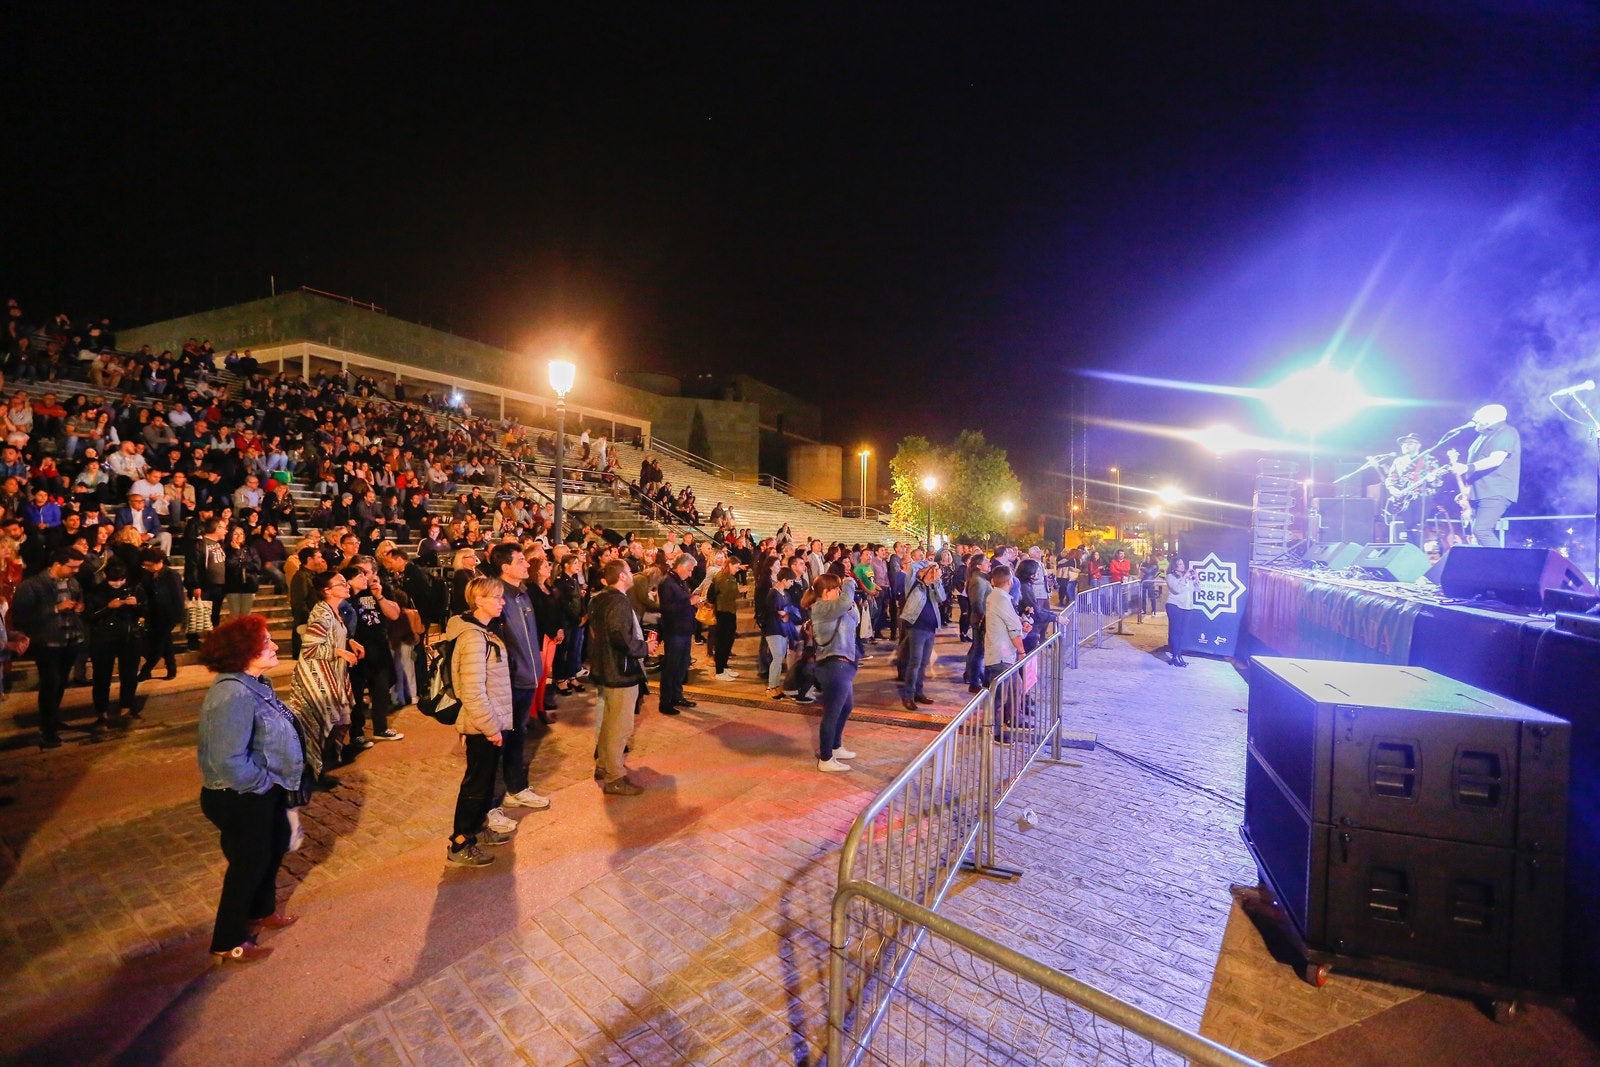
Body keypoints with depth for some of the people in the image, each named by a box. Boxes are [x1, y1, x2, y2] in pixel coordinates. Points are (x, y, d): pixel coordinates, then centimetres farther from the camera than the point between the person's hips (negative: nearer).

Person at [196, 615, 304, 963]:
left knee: (274, 848, 27)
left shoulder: (254, 683, -1)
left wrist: (273, 781, 10)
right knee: (248, 863, 10)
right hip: (241, 798, -9)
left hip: (265, 791, 9)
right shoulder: (233, 694, -32)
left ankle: (262, 910, 51)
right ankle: (228, 943, 32)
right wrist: (263, 783, -19)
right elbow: (229, 761, -34)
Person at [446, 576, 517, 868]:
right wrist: (491, 728, -19)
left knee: (486, 777, 21)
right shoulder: (473, 637, -24)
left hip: (492, 721, 9)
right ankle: (459, 844, 18)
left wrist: (496, 723, 15)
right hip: (483, 725, -9)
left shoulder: (485, 632, 7)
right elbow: (473, 692, -26)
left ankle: (478, 827, 37)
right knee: (476, 781, 4)